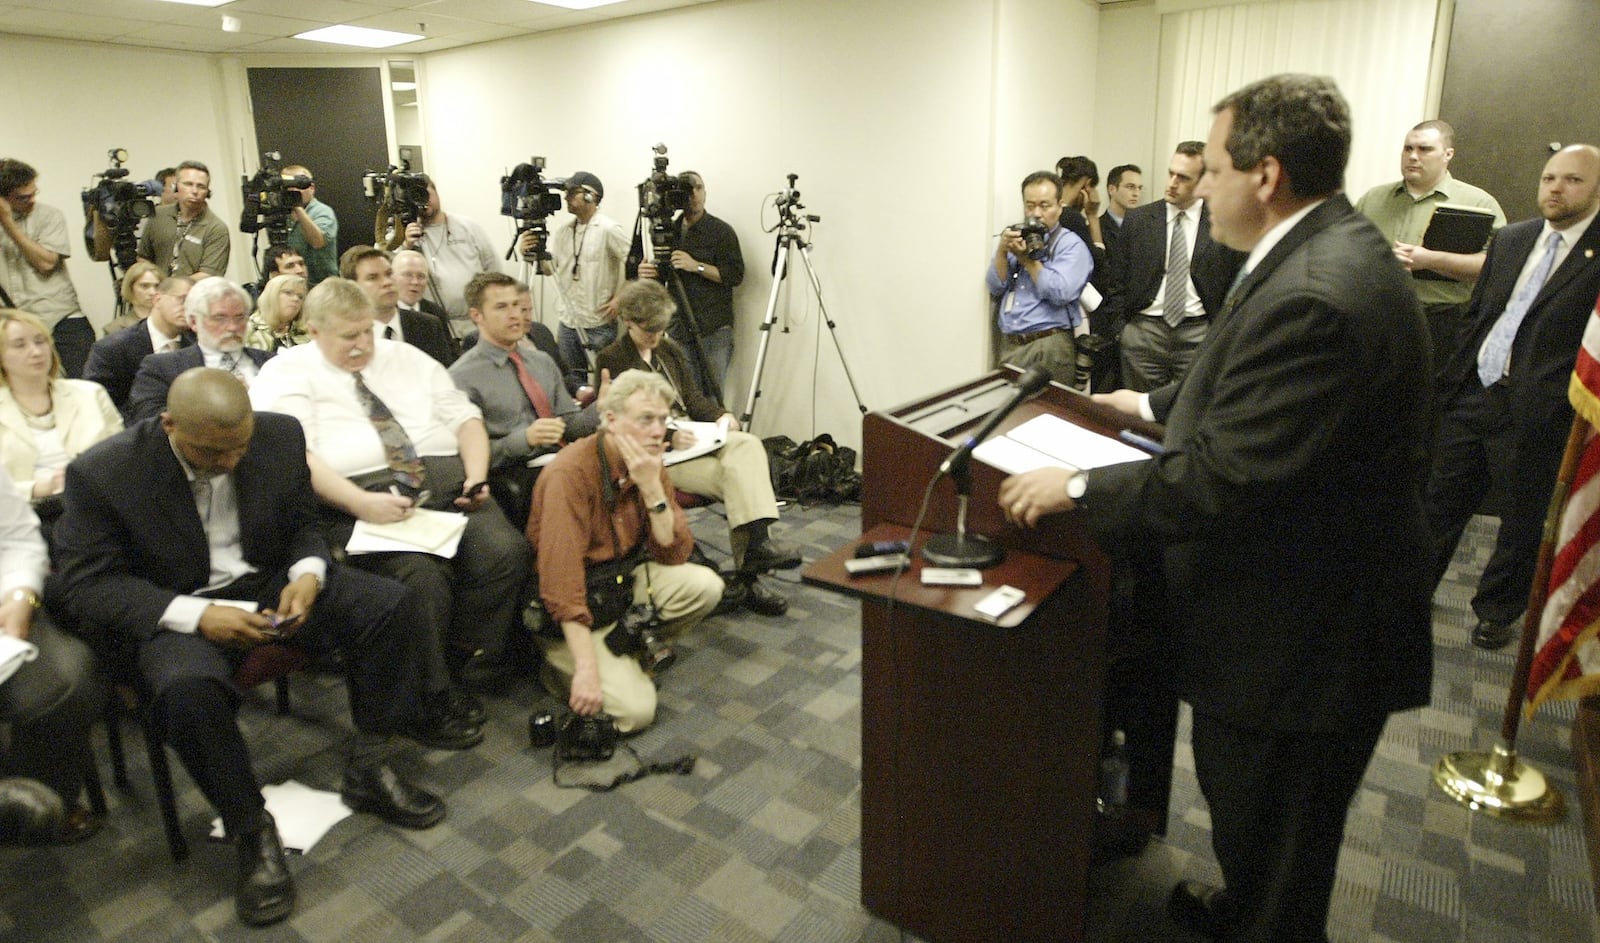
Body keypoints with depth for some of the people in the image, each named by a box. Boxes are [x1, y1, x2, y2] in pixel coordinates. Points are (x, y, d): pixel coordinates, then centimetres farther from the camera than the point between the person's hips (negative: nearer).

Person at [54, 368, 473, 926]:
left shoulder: (281, 436, -8)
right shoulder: (103, 473, -16)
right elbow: (86, 584, -13)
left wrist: (308, 574, -18)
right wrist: (196, 614, -27)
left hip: (271, 584, 4)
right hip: (174, 610, -3)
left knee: (386, 604, -17)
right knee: (188, 688, -36)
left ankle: (368, 768, -3)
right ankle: (250, 830, -12)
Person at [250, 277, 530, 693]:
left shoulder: (407, 358, 23)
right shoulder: (288, 373, 8)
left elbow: (464, 416, 18)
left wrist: (476, 475, -1)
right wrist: (361, 503, -21)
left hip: (447, 479, 4)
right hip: (364, 494, -4)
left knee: (506, 552, -25)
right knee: (422, 573, -33)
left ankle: (470, 667, -5)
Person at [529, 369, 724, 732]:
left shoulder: (649, 466, -2)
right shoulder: (571, 472, -25)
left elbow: (675, 555, -8)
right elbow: (561, 582, -29)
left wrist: (652, 488, -22)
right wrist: (587, 669, -31)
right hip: (575, 607, -7)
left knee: (705, 585, -15)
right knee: (634, 709, -20)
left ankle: (628, 646, 5)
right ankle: (559, 666, 7)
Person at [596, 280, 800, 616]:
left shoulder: (670, 351, 20)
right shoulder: (611, 361, -2)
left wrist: (721, 415, 1)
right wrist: (668, 436, -22)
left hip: (690, 437, 6)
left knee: (747, 443, -27)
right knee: (733, 472, -29)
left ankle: (757, 543, -35)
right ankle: (746, 578, -28)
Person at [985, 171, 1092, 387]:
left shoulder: (1072, 245, -3)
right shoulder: (1016, 239, 14)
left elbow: (1061, 293, -17)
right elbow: (995, 288, 6)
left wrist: (1027, 258, -10)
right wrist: (1002, 251, -9)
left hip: (1049, 348, -5)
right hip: (1007, 345, 5)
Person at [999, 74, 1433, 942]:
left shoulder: (1315, 295, -30)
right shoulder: (1327, 251, 4)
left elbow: (1220, 477, -30)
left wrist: (1078, 487, -20)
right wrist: (1157, 405, 22)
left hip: (1301, 636, -10)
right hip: (1309, 613, 10)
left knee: (1270, 838, 12)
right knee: (1242, 801, 30)